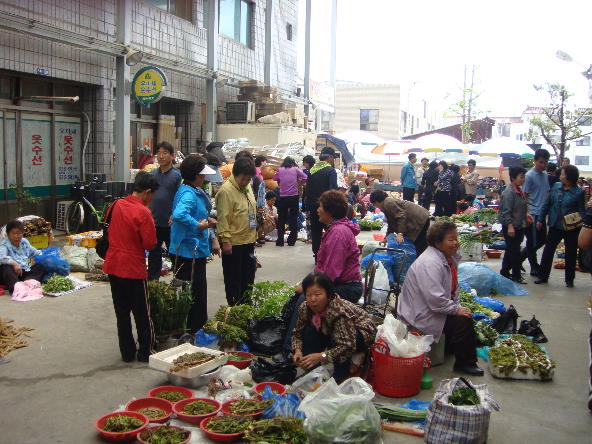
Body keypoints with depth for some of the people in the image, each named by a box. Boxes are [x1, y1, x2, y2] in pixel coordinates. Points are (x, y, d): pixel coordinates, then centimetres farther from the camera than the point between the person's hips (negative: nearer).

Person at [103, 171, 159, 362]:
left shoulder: (116, 205, 2)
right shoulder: (143, 212, -17)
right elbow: (150, 244, -16)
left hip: (113, 266, 6)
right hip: (134, 268, -6)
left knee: (122, 311, 14)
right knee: (142, 313, 8)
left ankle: (127, 352, 22)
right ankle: (145, 352, 17)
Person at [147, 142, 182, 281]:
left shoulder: (177, 175, -7)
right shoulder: (152, 174, 8)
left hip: (170, 224, -4)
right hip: (153, 222, 4)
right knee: (154, 254, 14)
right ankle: (152, 281, 25)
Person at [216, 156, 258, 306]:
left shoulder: (247, 187, 10)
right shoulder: (226, 190, -17)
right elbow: (223, 218, -20)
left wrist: (254, 235, 21)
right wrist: (225, 240, -23)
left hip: (248, 241, 8)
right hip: (233, 243, -8)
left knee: (248, 276, 17)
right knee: (233, 278, 5)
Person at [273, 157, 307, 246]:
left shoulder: (280, 170, 3)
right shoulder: (295, 169, 0)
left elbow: (275, 178, 13)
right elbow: (305, 178, -5)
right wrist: (298, 182, 11)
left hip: (283, 197, 1)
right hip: (294, 197, -1)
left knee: (281, 219, 10)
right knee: (293, 218, 9)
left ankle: (280, 240, 9)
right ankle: (292, 240, 10)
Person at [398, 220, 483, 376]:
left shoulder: (449, 258, 8)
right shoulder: (430, 263, -26)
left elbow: (453, 290, 17)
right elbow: (435, 299, -31)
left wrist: (457, 306, 2)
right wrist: (456, 309, -20)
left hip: (437, 309, 10)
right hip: (420, 317, -10)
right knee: (463, 320, -16)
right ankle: (465, 363, 0)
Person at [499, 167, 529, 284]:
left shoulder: (519, 191, 12)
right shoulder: (509, 192, -18)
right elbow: (506, 211, -22)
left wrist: (526, 214, 12)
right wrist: (510, 226, -25)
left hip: (519, 226, 10)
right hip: (510, 227, -10)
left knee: (511, 250, 16)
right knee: (514, 251, -2)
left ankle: (504, 272, 26)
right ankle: (516, 275, 7)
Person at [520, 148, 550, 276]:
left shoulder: (545, 175, 10)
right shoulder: (530, 176, -12)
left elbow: (547, 193, 17)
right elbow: (524, 196, -12)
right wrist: (527, 214, -18)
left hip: (542, 214, 8)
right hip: (532, 214, -8)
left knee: (542, 240, 14)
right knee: (533, 242, 2)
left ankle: (520, 256, 27)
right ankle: (535, 268, 15)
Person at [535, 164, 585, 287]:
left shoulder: (578, 192, -9)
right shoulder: (556, 186, 1)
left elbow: (581, 211, -5)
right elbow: (547, 203, 7)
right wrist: (541, 219, 7)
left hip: (571, 228, -3)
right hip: (555, 225, 3)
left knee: (570, 254, 9)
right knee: (548, 251, 7)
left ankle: (569, 279, 24)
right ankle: (543, 276, 19)